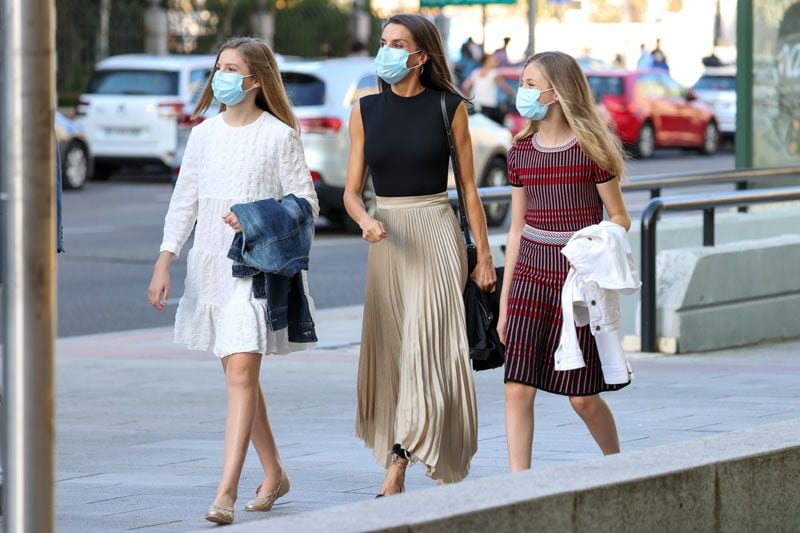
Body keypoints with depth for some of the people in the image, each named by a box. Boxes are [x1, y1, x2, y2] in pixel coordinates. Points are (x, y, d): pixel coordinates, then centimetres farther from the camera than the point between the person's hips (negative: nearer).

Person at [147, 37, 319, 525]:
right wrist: (164, 264, 4)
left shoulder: (278, 136, -5)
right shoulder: (205, 134, 10)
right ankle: (274, 474, 28)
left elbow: (305, 201, -3)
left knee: (242, 373, -14)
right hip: (211, 264, 6)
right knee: (239, 374, 12)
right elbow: (184, 201, 11)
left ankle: (227, 491, -19)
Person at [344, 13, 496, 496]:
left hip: (436, 233, -4)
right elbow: (352, 190, 7)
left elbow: (469, 188, 3)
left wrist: (484, 255, 0)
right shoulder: (365, 112, 7)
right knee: (389, 352, 4)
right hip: (387, 239, 4)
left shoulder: (449, 108, -1)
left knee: (427, 347, -13)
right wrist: (366, 220, -15)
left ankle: (397, 468, -19)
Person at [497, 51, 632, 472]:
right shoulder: (521, 151, 7)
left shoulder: (591, 148, -7)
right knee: (518, 387, -8)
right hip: (530, 275, 4)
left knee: (582, 397, 1)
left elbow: (619, 218, -2)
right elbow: (517, 229, 12)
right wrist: (504, 301, 12)